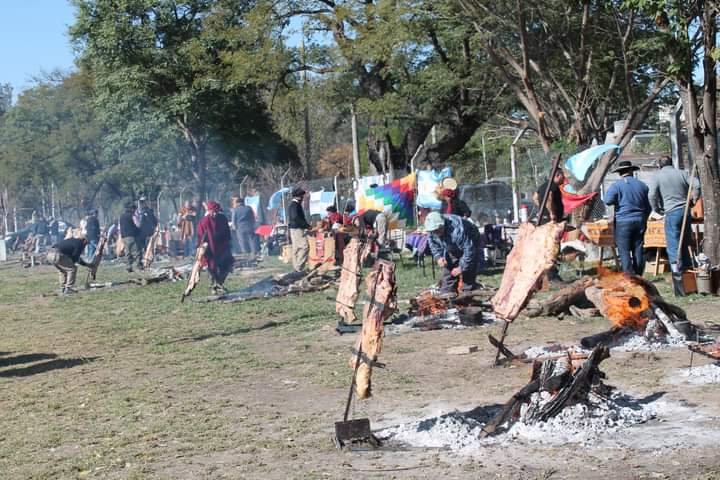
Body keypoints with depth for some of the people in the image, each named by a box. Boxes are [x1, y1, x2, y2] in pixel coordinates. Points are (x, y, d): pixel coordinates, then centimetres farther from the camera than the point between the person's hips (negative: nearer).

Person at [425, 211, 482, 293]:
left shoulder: (457, 230, -42)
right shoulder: (431, 232, -20)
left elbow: (469, 250, -36)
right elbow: (433, 245, -1)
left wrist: (461, 267, -32)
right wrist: (438, 257, -19)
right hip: (452, 251, 7)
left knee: (467, 279, -12)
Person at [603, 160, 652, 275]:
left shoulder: (617, 185, -7)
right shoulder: (642, 185, 8)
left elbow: (607, 201, -17)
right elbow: (648, 206, 15)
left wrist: (617, 200, 5)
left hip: (623, 222, -4)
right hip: (640, 221, 5)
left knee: (624, 251, -2)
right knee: (638, 250, 9)